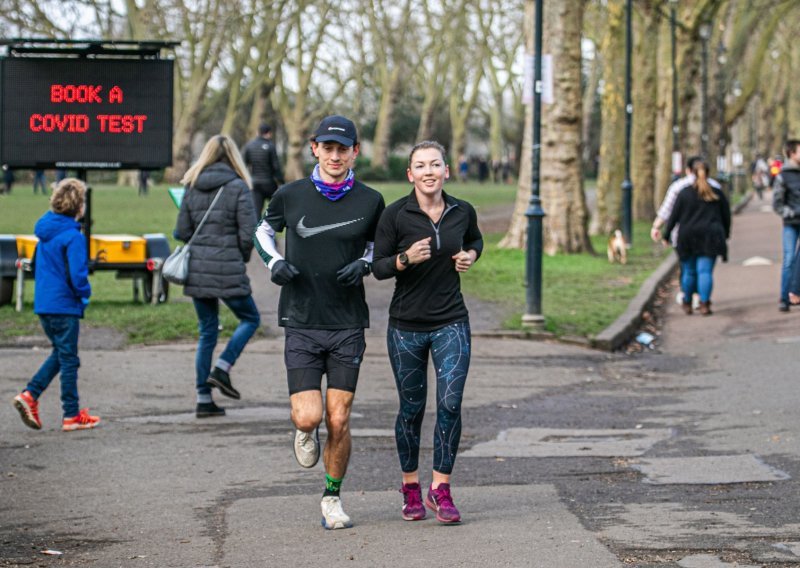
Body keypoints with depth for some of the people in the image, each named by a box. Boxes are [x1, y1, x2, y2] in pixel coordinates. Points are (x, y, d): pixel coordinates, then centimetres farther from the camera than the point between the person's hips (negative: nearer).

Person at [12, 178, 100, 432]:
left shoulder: (45, 232, 7)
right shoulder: (73, 237, -18)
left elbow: (36, 264, 18)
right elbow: (77, 275, -23)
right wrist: (85, 293, -5)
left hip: (42, 304, 8)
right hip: (64, 305, -7)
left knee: (60, 353, 21)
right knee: (68, 359, 3)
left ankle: (29, 395, 7)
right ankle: (72, 415, 10)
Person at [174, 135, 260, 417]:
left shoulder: (192, 187, 4)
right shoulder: (238, 187, -9)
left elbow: (182, 232, 4)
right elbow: (248, 234, -12)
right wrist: (242, 258, 7)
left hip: (197, 269, 5)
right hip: (228, 271, -5)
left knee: (207, 331, 13)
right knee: (250, 319, 16)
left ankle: (204, 399, 12)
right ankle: (221, 369, 0)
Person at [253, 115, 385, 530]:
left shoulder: (370, 201, 1)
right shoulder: (290, 196, -1)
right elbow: (264, 230, 16)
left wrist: (364, 264, -3)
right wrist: (274, 262, -3)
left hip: (348, 325, 1)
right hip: (301, 324, -1)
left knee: (338, 421, 0)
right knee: (308, 417, -11)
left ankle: (332, 497, 19)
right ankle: (305, 432, 27)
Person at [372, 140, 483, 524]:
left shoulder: (462, 212, 0)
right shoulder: (395, 215, -8)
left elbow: (475, 240, 22)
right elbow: (378, 267, -4)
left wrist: (471, 255, 0)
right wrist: (406, 258, -23)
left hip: (451, 323, 1)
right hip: (406, 326, -1)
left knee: (450, 404, -12)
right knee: (411, 409, 8)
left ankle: (441, 490, -1)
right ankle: (411, 488, 26)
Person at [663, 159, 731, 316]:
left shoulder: (684, 194, 0)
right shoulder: (717, 194, 4)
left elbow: (674, 216, 1)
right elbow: (726, 216, 11)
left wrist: (666, 235, 8)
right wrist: (725, 235, 24)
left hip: (688, 237, 0)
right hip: (710, 237, 0)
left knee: (688, 271, 11)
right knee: (705, 271, -3)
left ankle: (687, 304, 19)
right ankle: (704, 304, -12)